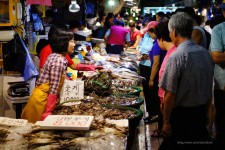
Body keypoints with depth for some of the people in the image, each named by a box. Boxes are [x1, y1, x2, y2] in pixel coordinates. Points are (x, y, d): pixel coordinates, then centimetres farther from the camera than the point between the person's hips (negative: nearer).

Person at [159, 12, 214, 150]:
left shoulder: (176, 57, -20)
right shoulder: (206, 53, 0)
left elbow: (170, 94, -19)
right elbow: (209, 90, 9)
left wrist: (166, 122, -9)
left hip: (181, 114, -6)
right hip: (201, 113, 6)